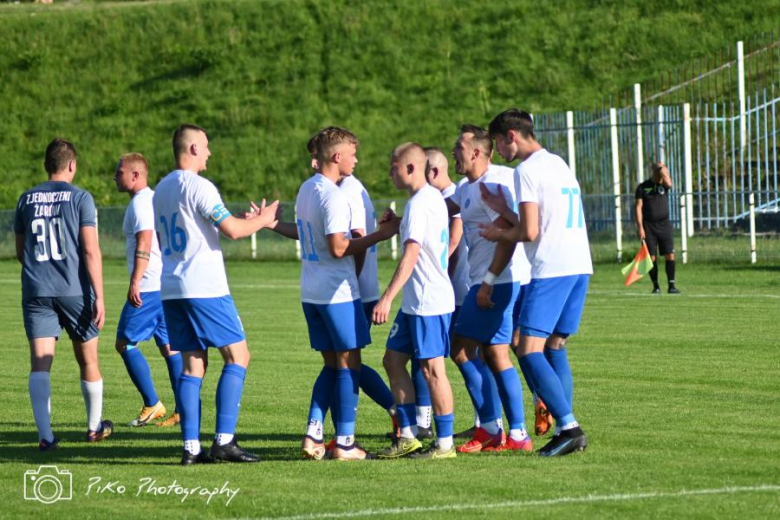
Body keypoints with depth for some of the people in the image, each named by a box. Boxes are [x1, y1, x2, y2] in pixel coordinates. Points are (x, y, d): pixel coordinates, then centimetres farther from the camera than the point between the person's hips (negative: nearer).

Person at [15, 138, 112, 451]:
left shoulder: (27, 199, 9)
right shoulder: (80, 198, -3)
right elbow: (91, 251, -10)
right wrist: (99, 296, -8)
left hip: (36, 292, 2)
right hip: (74, 291, -2)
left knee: (39, 364, -4)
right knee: (88, 361, 15)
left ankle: (45, 435, -18)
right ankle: (95, 427, 29)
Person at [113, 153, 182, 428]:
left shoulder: (140, 203, -11)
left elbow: (144, 244, -21)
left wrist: (135, 283, -24)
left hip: (149, 288, -10)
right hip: (168, 285, 10)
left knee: (125, 343, -3)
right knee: (169, 346, 8)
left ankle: (152, 405, -4)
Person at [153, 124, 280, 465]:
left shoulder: (161, 190, 16)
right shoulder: (199, 187, -11)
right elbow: (232, 230, -16)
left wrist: (248, 221, 26)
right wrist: (261, 220, 3)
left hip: (171, 291, 8)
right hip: (205, 288, -8)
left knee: (193, 364, 8)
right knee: (237, 357, -2)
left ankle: (191, 447, 1)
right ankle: (224, 441, -10)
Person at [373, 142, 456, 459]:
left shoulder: (419, 203, -16)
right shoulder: (434, 197, 14)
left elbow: (411, 255, -23)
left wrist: (387, 298, -26)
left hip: (429, 301, -10)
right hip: (415, 302, 10)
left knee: (432, 368, -4)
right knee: (393, 360, 12)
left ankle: (445, 443, 2)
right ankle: (407, 436, 15)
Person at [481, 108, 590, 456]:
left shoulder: (527, 170, -7)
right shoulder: (558, 164, 21)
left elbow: (529, 232, -13)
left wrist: (499, 234, 6)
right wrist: (502, 209, 27)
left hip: (550, 270, -9)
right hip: (580, 267, 9)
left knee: (530, 351, -9)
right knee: (554, 348, 14)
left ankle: (569, 426, -19)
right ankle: (565, 431, 8)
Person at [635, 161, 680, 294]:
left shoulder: (664, 184, 5)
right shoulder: (643, 187, 1)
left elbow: (669, 184, -21)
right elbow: (639, 207, -1)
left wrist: (663, 170, -11)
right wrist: (640, 227, -9)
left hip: (664, 225, 1)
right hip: (649, 227, -1)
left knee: (670, 255, -7)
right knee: (651, 257, -2)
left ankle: (671, 285, -3)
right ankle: (656, 286, 9)